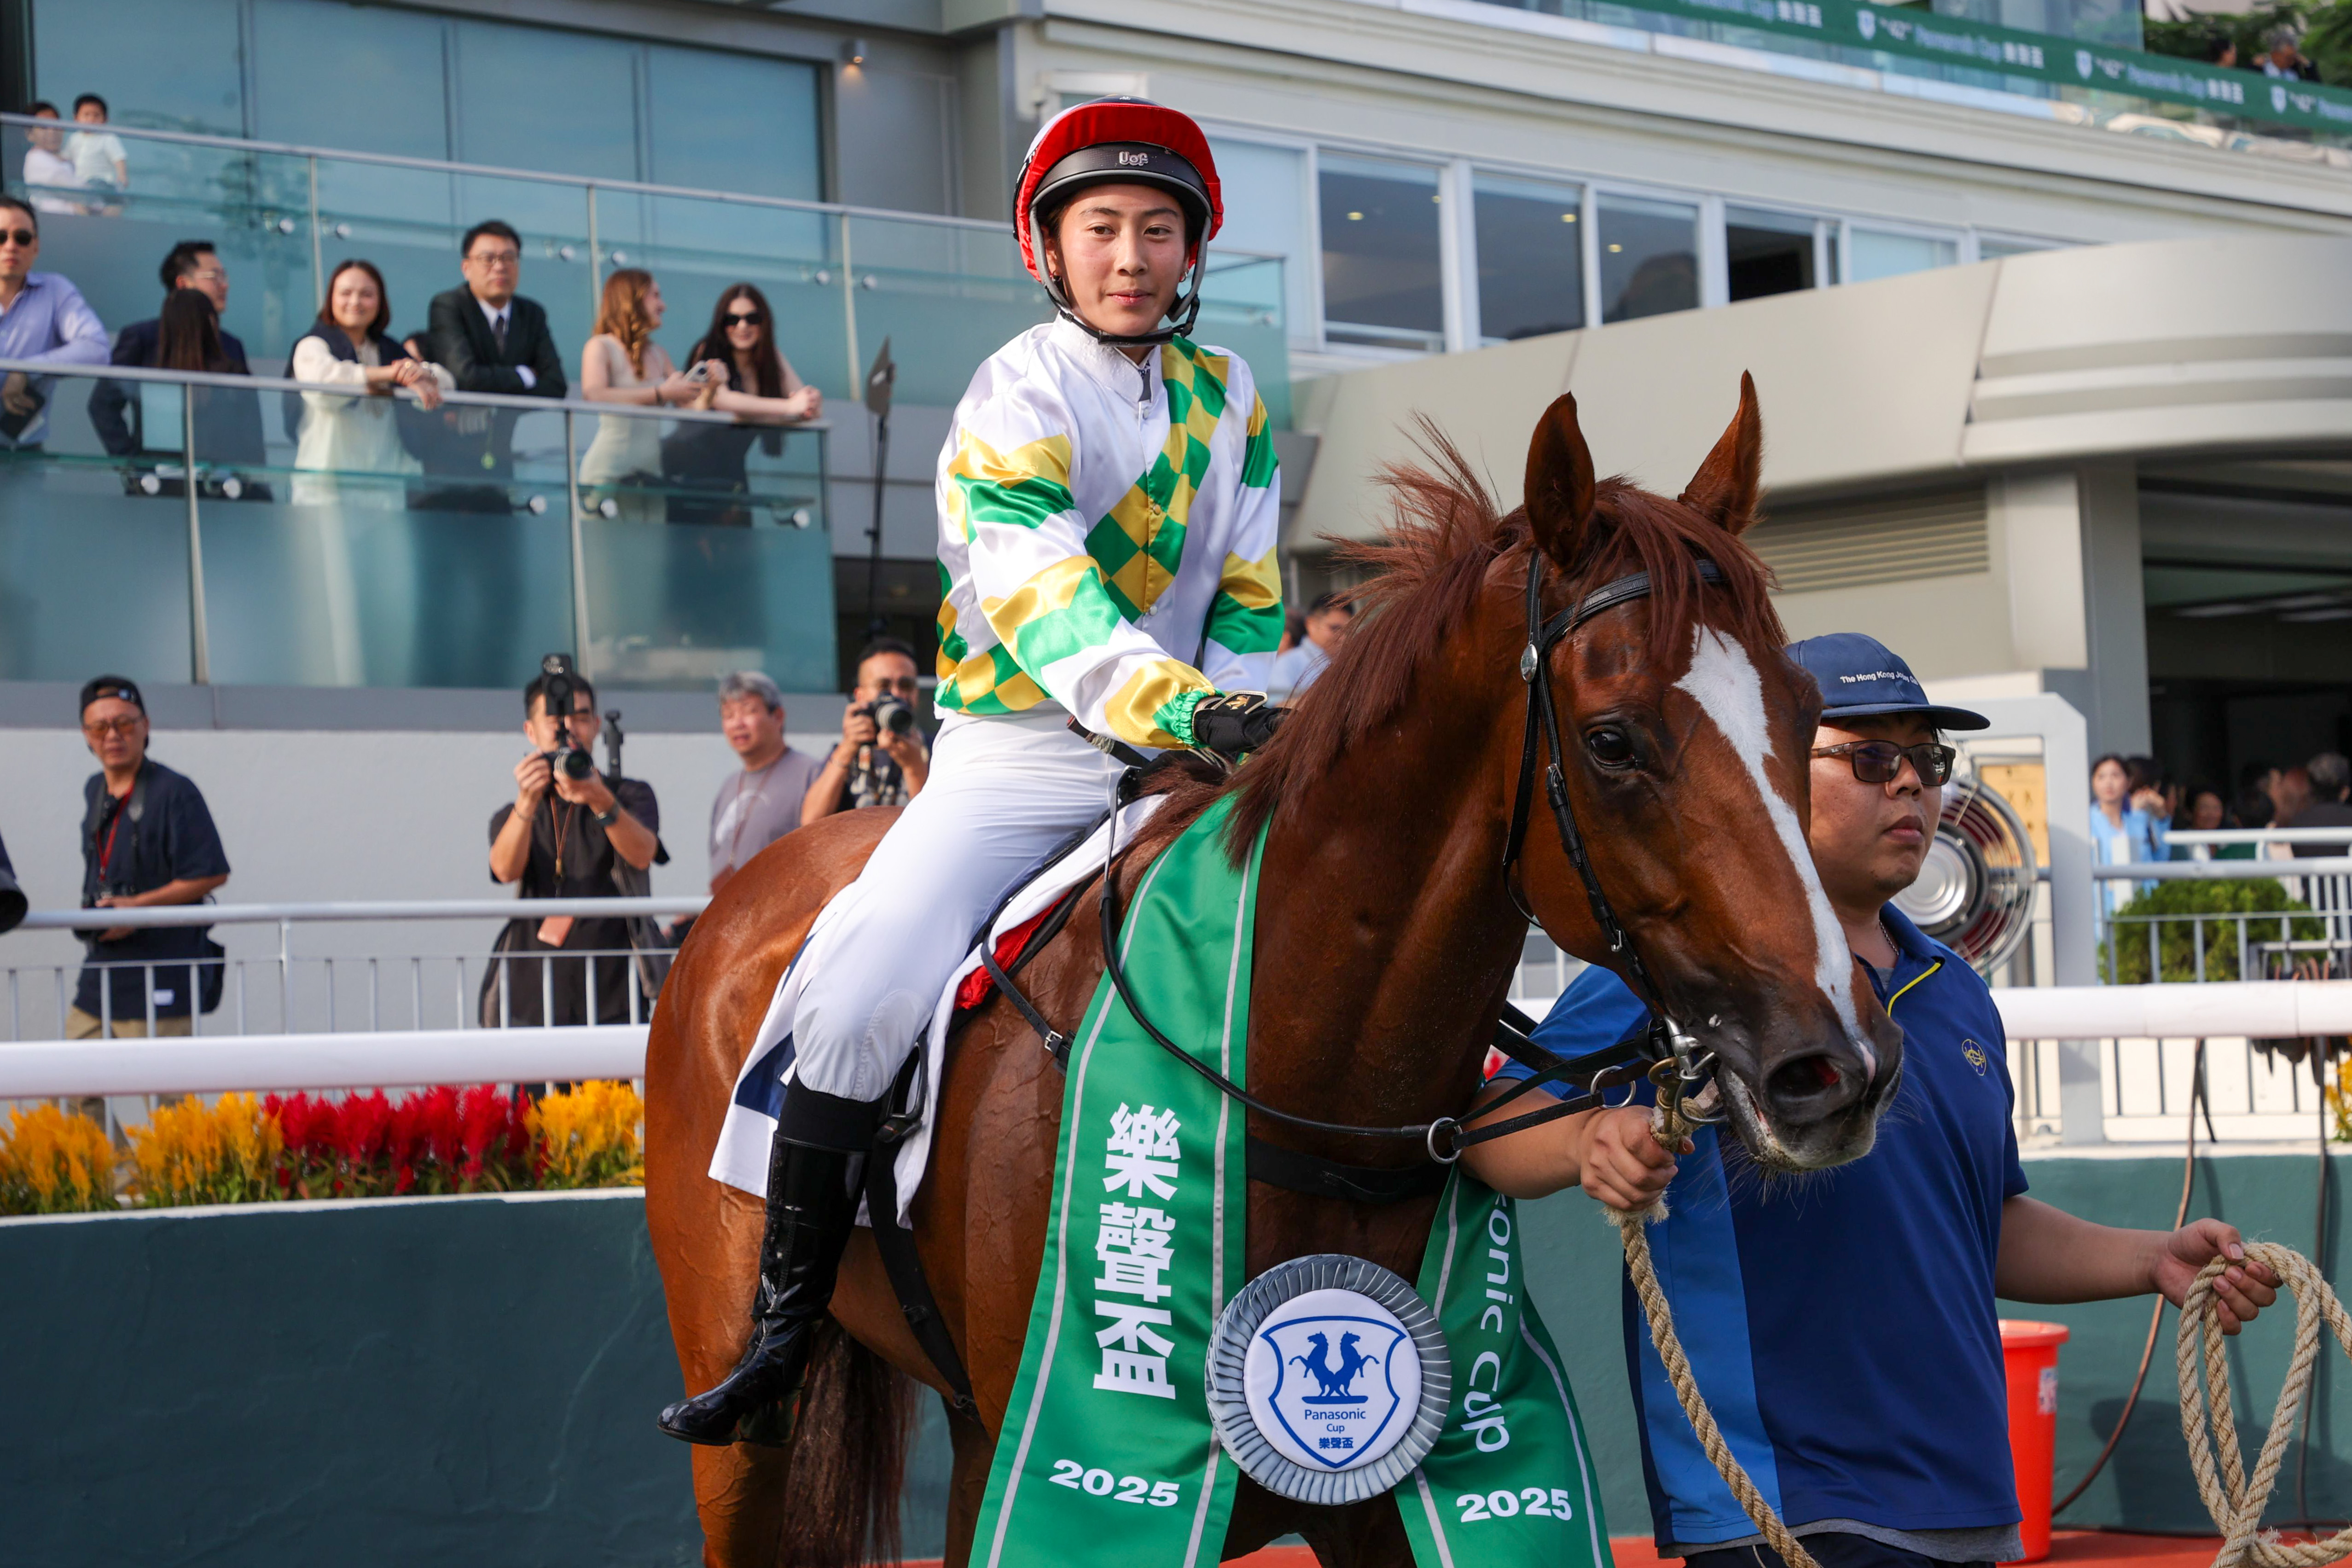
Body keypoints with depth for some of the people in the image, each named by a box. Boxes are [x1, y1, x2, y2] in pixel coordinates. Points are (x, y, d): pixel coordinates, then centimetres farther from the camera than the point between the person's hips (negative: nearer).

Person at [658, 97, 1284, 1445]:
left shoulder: (1230, 393, 8)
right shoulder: (1018, 401, -10)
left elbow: (1247, 594, 10)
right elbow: (1045, 607, -24)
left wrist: (1246, 715, -6)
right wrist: (1188, 711, -37)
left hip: (1187, 758, 5)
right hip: (1018, 754, -4)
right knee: (861, 1000, -20)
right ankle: (784, 1324, -7)